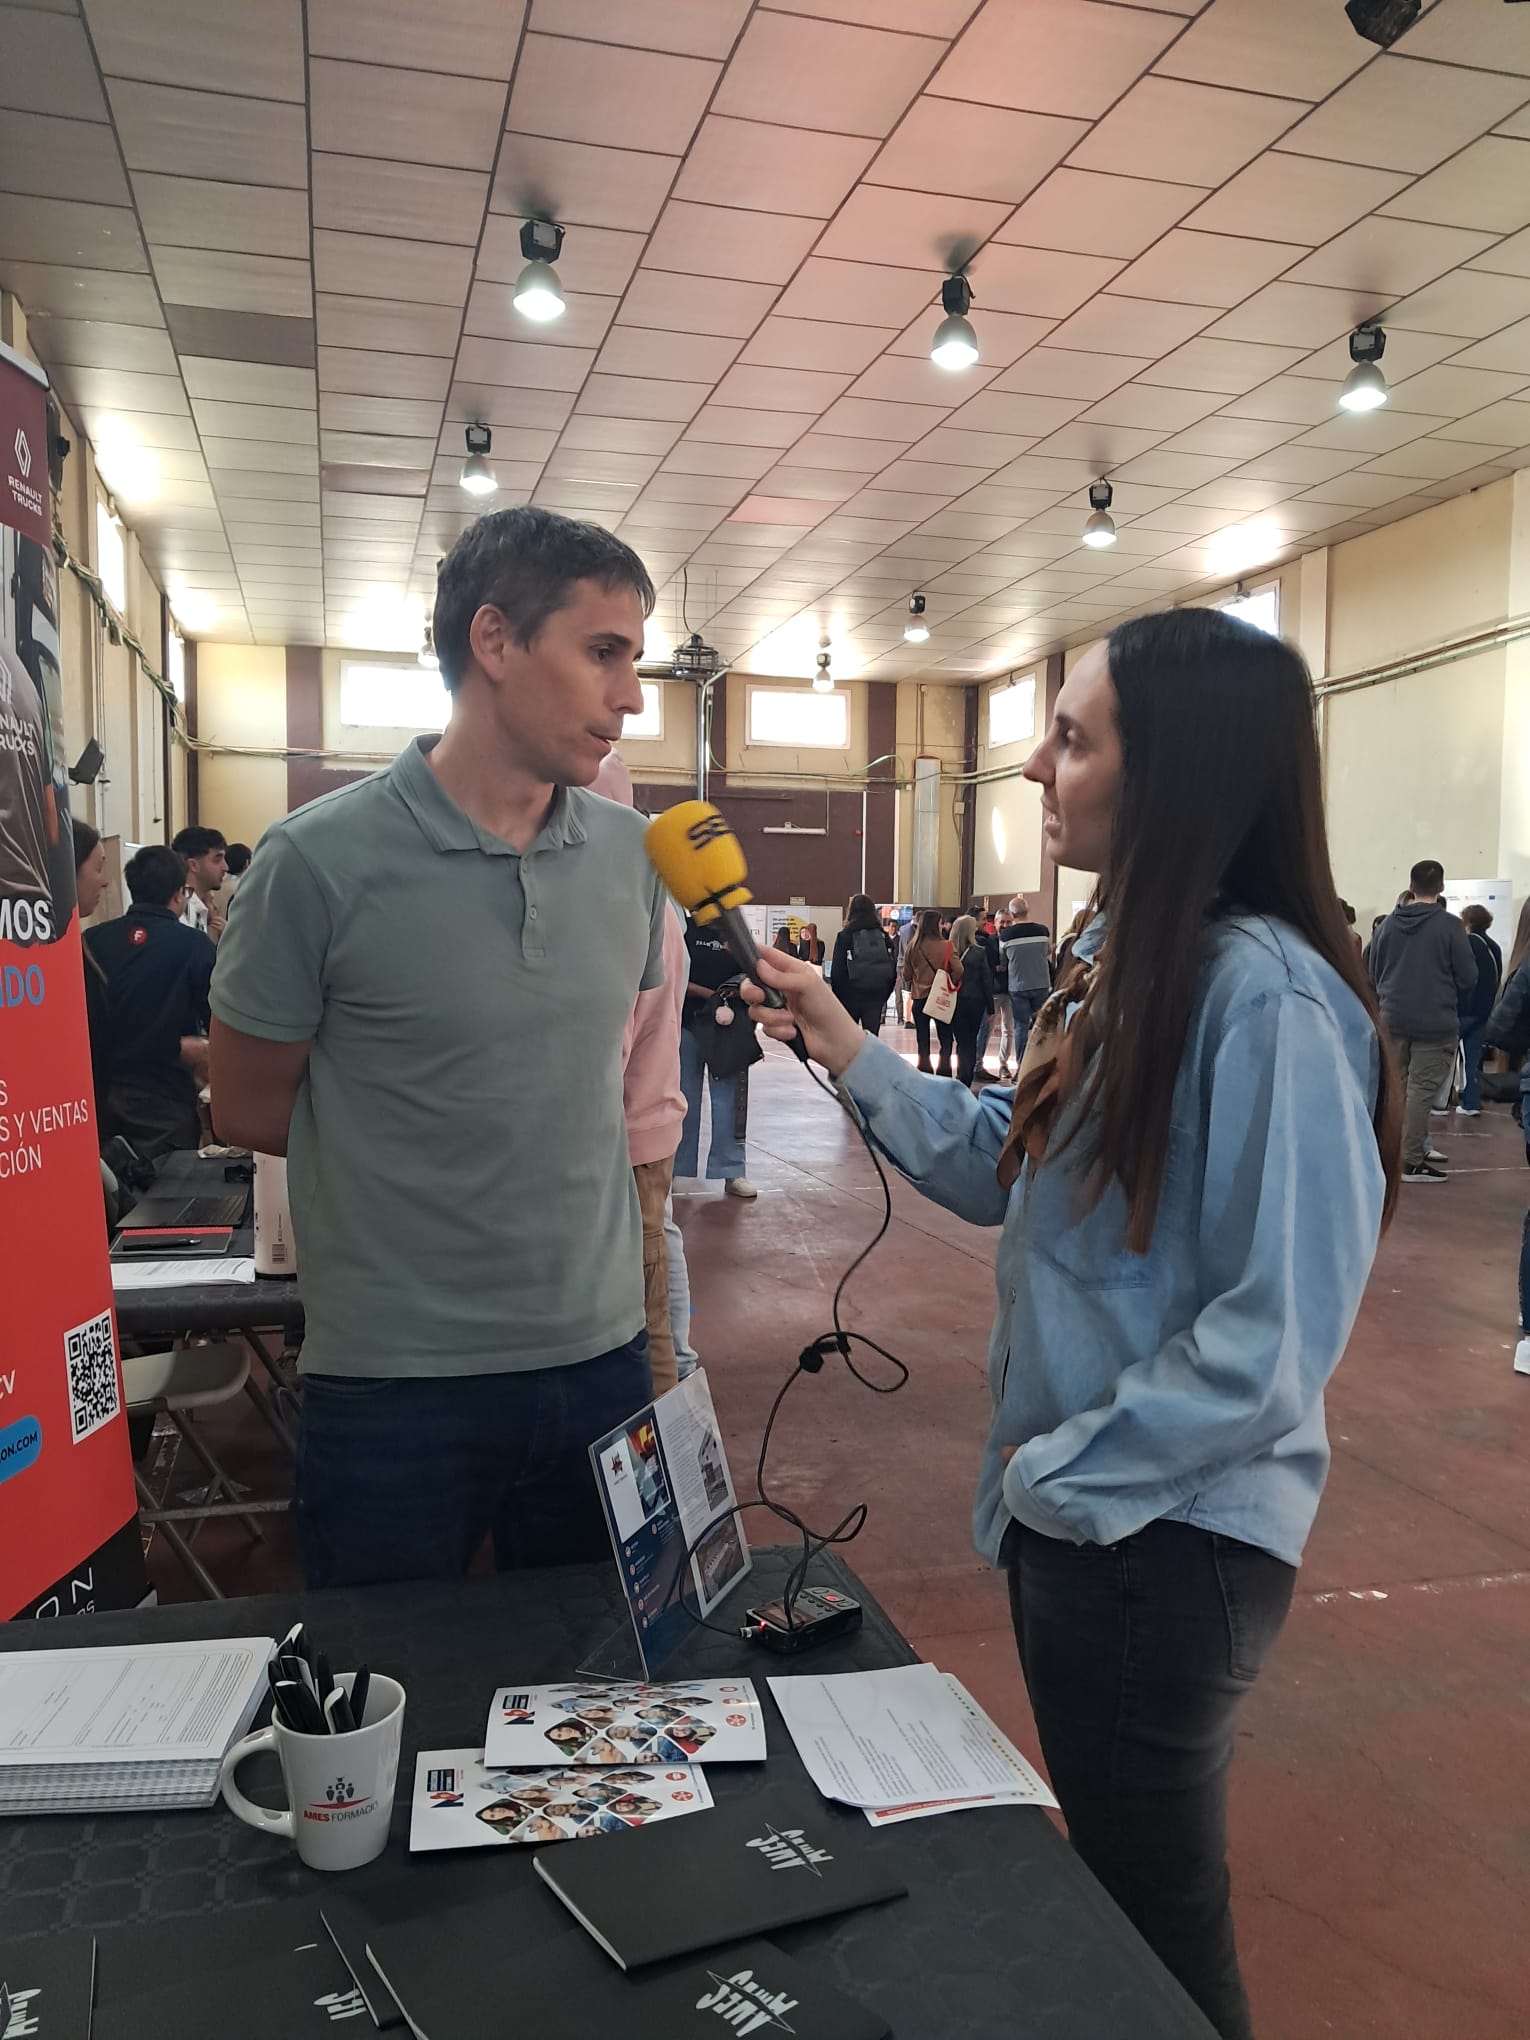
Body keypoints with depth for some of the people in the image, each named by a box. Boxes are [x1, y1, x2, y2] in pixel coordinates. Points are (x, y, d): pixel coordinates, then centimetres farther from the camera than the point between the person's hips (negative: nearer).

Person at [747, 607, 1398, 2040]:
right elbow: (1014, 1173, 10)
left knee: (1159, 1923, 15)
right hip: (1069, 1507, 9)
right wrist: (853, 1058, 3)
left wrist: (1064, 1477, -16)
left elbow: (1270, 1342, -26)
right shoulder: (1123, 959, 3)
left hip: (1162, 1535, -8)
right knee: (1105, 1873, 28)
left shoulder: (1266, 995, -26)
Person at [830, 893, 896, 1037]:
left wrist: (838, 996, 2)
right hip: (877, 995, 2)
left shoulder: (844, 935, -5)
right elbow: (893, 970, 5)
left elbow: (836, 970, -6)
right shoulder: (883, 936, 4)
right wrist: (884, 995, 11)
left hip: (851, 994, -2)